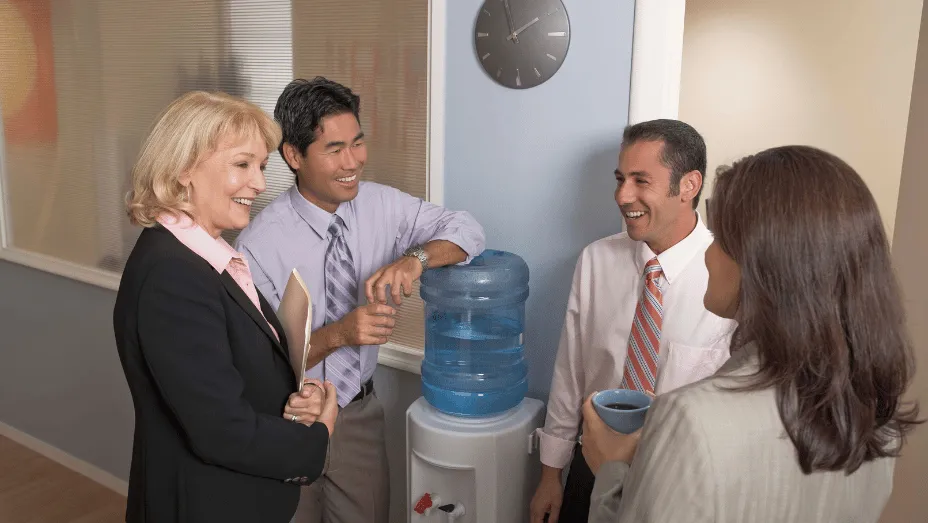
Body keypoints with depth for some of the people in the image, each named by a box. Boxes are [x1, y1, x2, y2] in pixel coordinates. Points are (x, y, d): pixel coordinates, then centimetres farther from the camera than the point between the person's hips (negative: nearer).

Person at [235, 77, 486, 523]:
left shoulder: (380, 205, -8)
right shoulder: (260, 244, -21)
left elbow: (466, 230, -6)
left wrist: (416, 258, -25)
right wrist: (337, 334, -33)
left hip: (359, 413, 4)